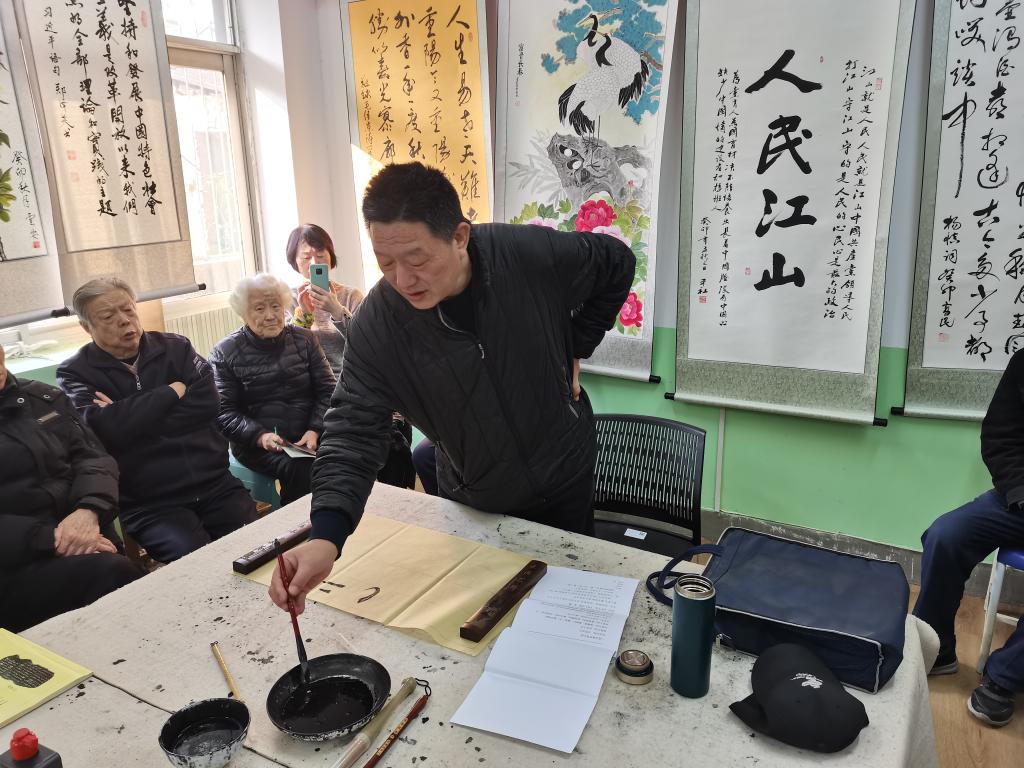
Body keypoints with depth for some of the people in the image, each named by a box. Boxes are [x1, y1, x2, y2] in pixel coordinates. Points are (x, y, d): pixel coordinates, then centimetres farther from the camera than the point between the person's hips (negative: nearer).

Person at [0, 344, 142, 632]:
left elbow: (92, 457, 8)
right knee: (113, 572, -31)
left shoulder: (43, 398, 15)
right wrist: (48, 539, -21)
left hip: (88, 544, 4)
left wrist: (89, 509, -14)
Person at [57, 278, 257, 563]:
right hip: (149, 503, -3)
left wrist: (128, 417, -10)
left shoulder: (175, 347, 10)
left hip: (214, 483, 3)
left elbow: (208, 401, -5)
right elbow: (105, 428, -15)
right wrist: (172, 392, -6)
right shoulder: (75, 374, 3)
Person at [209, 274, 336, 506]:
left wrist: (314, 430, -11)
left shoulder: (304, 339, 10)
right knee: (303, 469, -31)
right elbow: (223, 412, -2)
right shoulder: (224, 353, 3)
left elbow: (327, 390, 6)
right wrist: (260, 436, -19)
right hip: (256, 444, -3)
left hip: (307, 436, 3)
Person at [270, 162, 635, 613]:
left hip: (565, 479, 0)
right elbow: (354, 432, -27)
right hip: (472, 503, 0)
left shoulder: (533, 255, -24)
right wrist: (326, 537, -42)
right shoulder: (375, 326, -24)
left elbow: (618, 263, -4)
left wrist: (575, 347, -5)